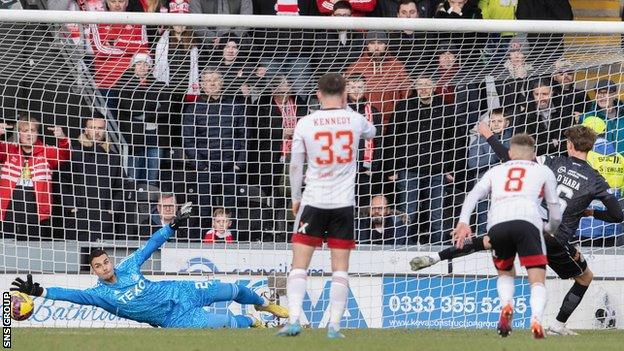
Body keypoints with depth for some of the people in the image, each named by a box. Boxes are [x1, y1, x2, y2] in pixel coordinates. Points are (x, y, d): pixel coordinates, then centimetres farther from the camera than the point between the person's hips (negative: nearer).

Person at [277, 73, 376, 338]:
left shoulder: (305, 123, -4)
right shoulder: (354, 120, -1)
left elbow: (295, 165, 3)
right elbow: (371, 132, 24)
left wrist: (296, 198, 16)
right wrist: (345, 108, 31)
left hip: (313, 200, -1)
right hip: (344, 202, 1)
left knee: (299, 265, 2)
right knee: (340, 268, 4)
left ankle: (294, 320, -10)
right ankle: (334, 326, -1)